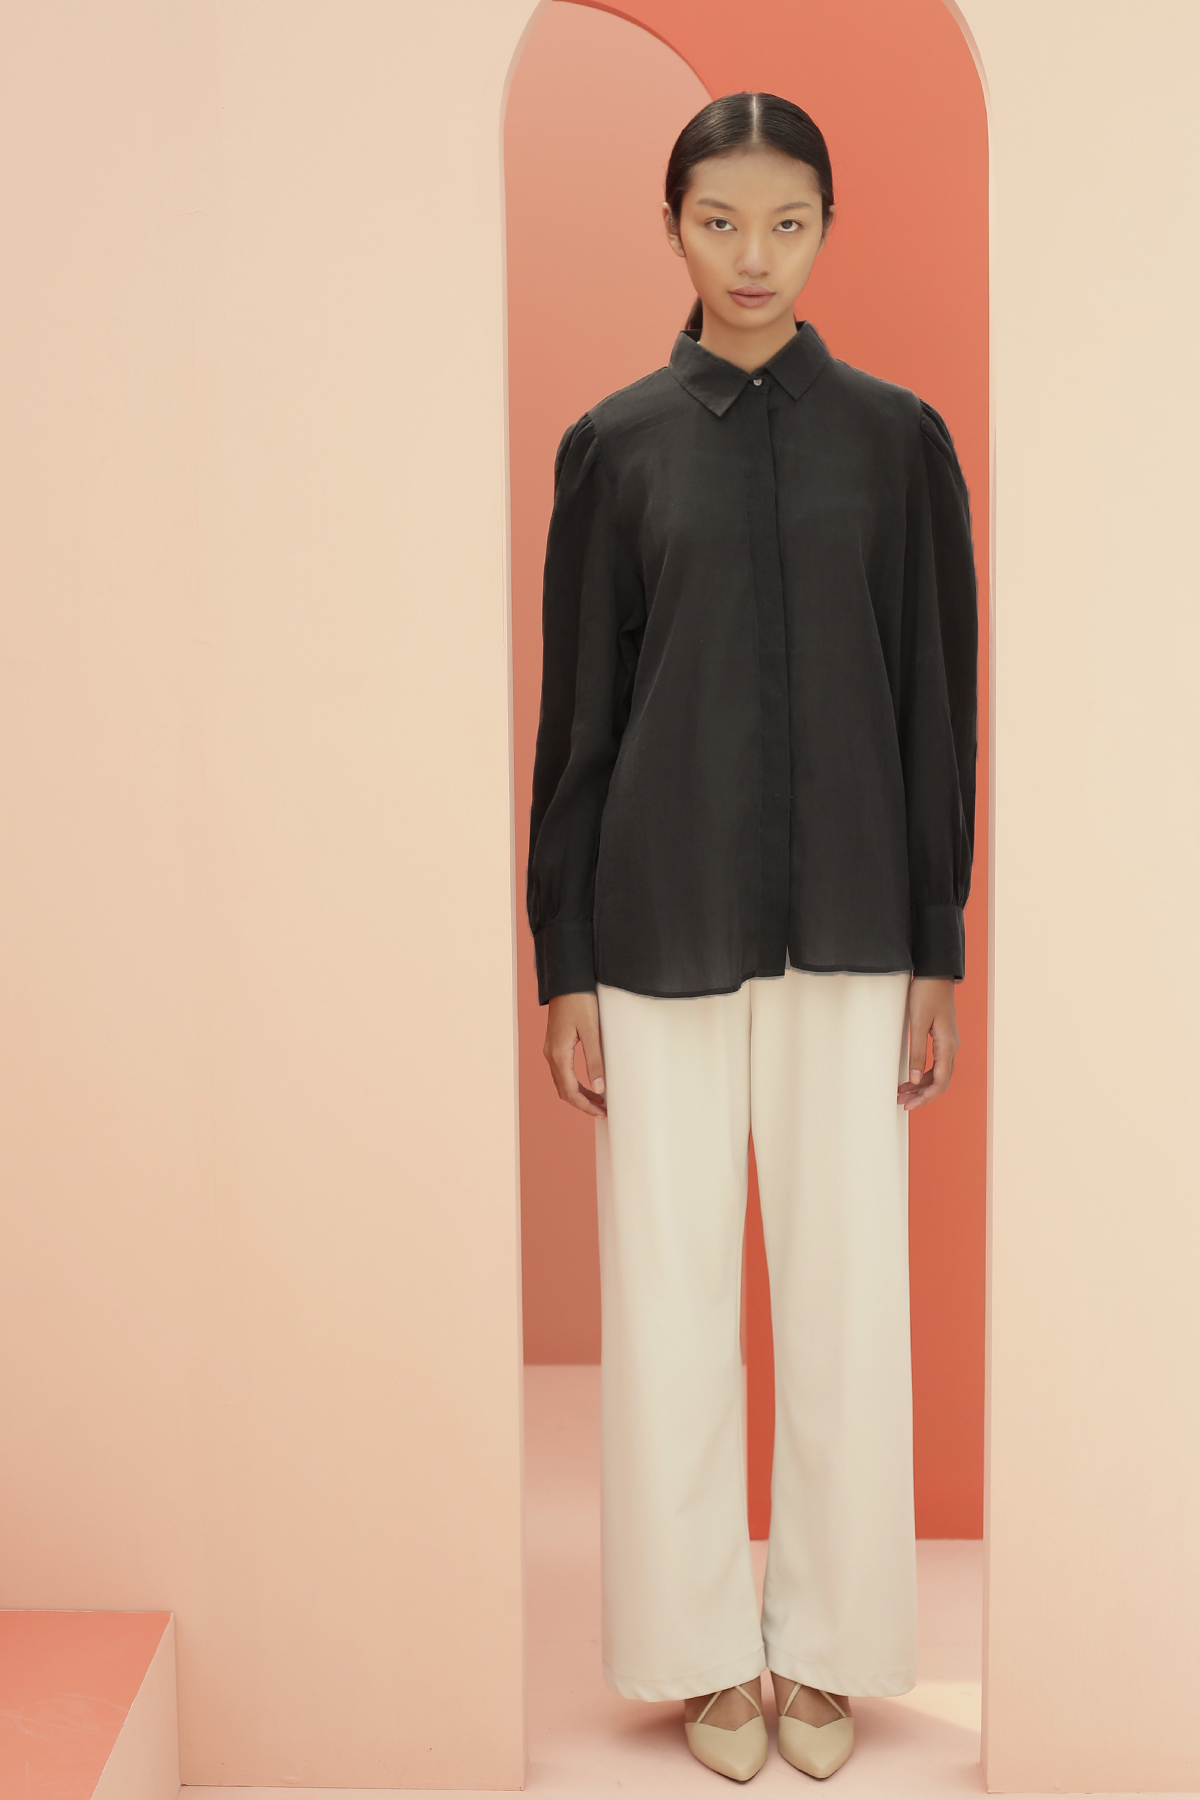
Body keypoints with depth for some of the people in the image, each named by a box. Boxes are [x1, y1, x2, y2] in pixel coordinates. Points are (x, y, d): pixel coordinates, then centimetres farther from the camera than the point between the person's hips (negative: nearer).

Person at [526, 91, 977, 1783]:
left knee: (846, 1284, 5)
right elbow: (577, 717, 4)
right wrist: (566, 968, 0)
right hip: (663, 924, 0)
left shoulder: (897, 437, 4)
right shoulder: (616, 444, 4)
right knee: (671, 1290, 5)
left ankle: (826, 1642, 23)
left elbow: (938, 705, 4)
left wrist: (938, 957, 1)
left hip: (846, 924, 0)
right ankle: (706, 1645, 21)